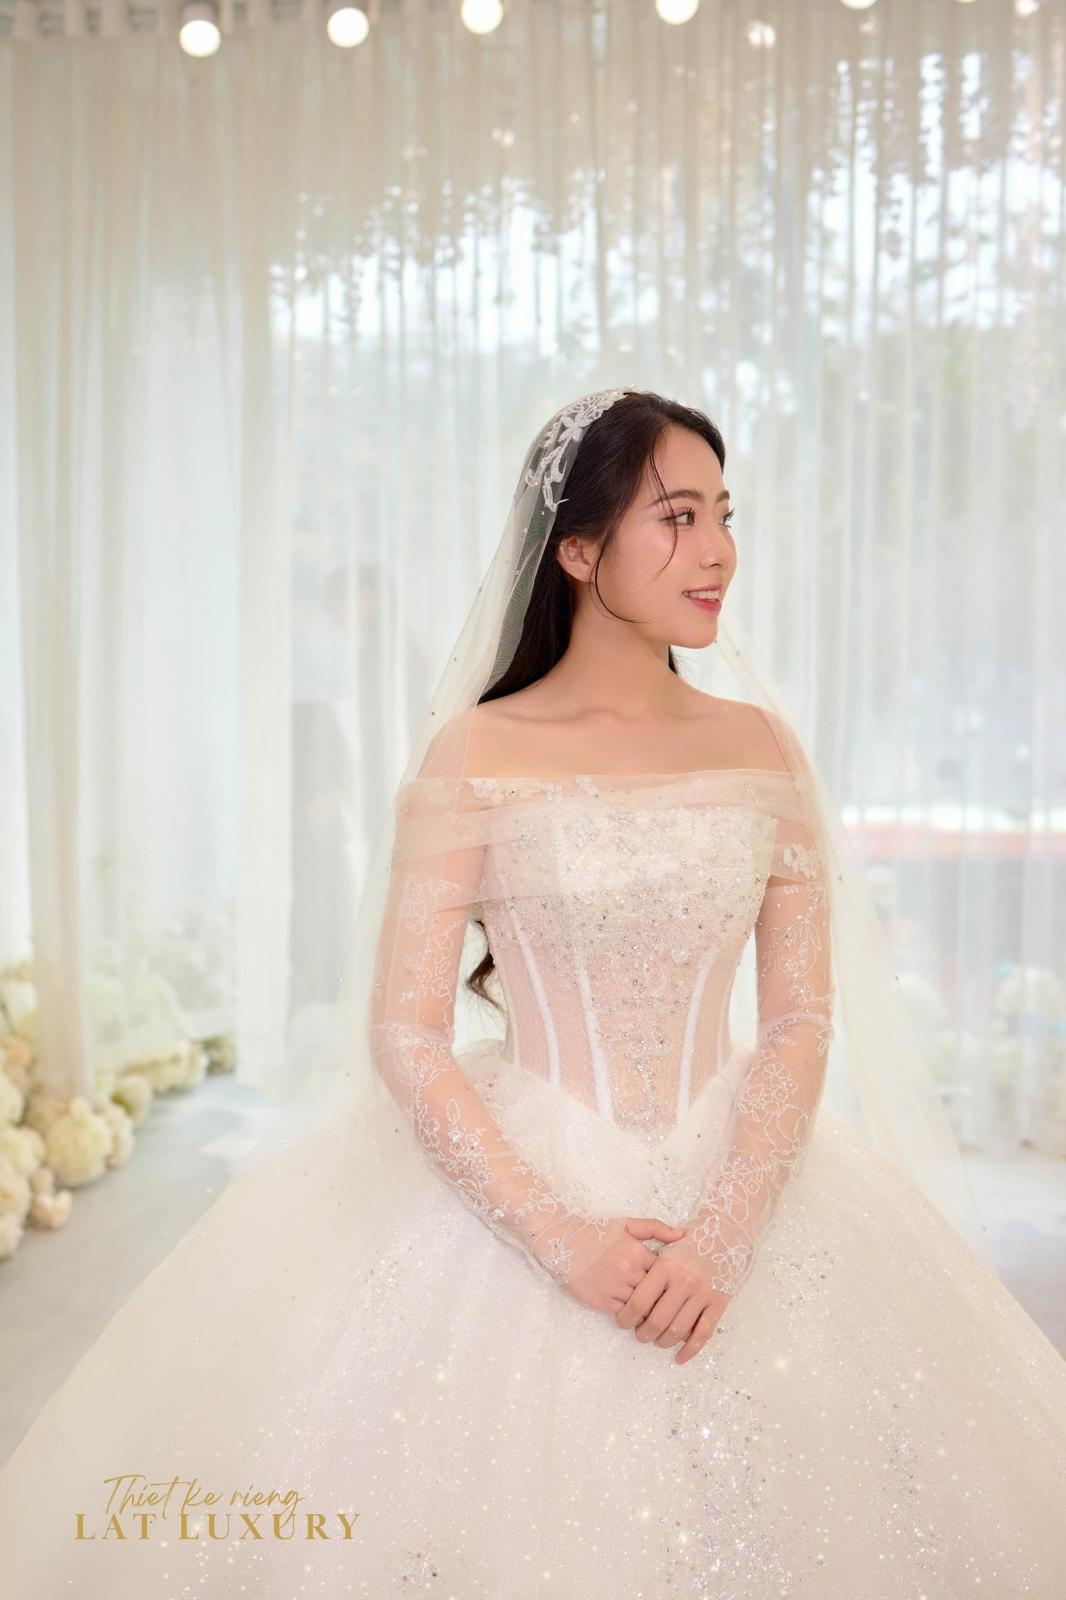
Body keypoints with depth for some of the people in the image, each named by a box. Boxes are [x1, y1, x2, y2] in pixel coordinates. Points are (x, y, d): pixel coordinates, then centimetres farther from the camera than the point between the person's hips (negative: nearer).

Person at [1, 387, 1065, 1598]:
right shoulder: (477, 756, -7)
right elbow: (404, 1036, -10)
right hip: (510, 1182, -2)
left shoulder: (761, 748, 2)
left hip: (740, 1182, 3)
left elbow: (801, 1022, 0)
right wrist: (561, 1237, -17)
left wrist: (728, 1229, -13)